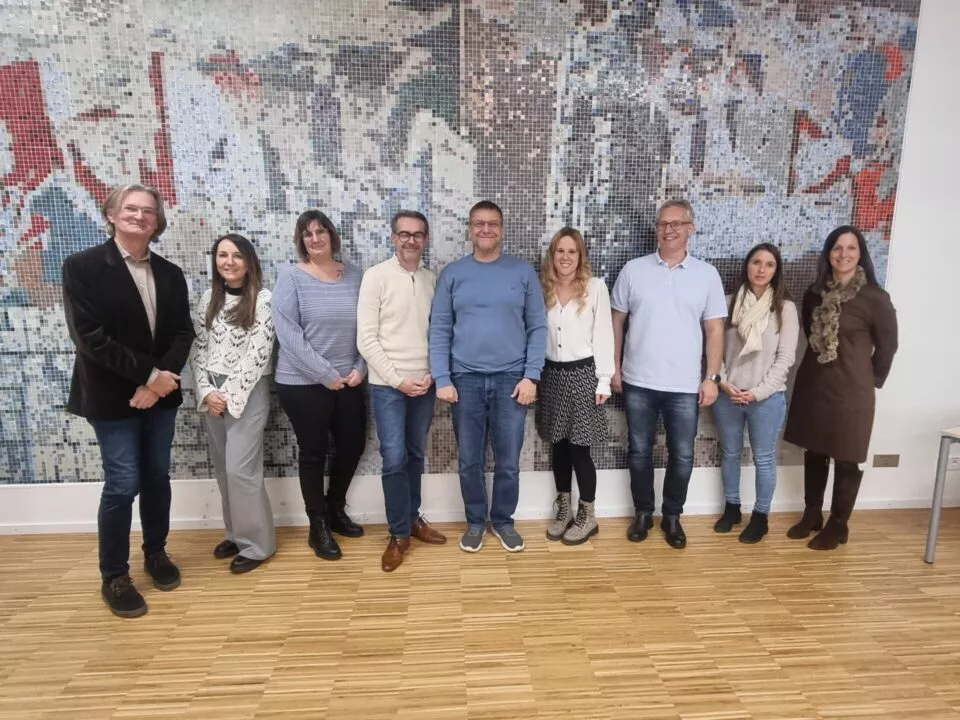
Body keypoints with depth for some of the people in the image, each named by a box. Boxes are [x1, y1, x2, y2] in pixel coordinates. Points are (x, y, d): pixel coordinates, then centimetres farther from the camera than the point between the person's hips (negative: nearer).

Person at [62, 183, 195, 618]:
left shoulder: (170, 274, 6)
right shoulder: (82, 266, -8)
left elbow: (183, 333, 2)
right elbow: (89, 337, -15)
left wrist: (159, 380, -12)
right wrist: (148, 375, -17)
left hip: (160, 392, 5)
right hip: (112, 395, -4)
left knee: (157, 477, 13)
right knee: (123, 483, -2)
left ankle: (156, 553, 33)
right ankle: (113, 577, 16)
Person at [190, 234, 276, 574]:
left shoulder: (263, 299, -9)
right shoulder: (209, 298, 8)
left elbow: (258, 354, -14)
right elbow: (198, 349, 7)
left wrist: (230, 395, -14)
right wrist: (206, 391, -5)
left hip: (247, 393, -6)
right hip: (212, 394, 6)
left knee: (240, 469, -6)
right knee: (223, 469, 12)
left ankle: (256, 543, 9)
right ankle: (236, 533, 28)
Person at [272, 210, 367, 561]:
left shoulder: (355, 275, 4)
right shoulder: (291, 276, -6)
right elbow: (288, 333, -14)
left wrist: (359, 367, -7)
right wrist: (326, 374, -16)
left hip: (349, 382, 4)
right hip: (303, 383, -4)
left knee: (353, 445, 13)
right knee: (314, 453, 7)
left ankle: (336, 509, 37)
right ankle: (318, 526, 25)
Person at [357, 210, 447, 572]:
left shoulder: (433, 280, 6)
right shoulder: (376, 276, -7)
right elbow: (366, 339, -10)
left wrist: (431, 374, -4)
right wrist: (397, 380, -12)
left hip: (424, 384, 4)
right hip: (387, 385, -4)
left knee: (416, 455, 14)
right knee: (394, 459, -3)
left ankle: (413, 518, 31)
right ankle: (399, 533, 12)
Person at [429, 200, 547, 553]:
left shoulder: (523, 271, 3)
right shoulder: (453, 273, 3)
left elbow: (538, 328, 1)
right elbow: (439, 330, 2)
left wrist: (531, 376, -6)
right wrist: (442, 379, -5)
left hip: (512, 379, 0)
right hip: (465, 379, 1)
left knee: (508, 461, 9)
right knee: (470, 461, 10)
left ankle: (503, 520, 29)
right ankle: (475, 521, 30)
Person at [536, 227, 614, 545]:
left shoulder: (595, 287, -4)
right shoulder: (542, 288, 6)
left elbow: (603, 335, -5)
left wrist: (603, 380, -9)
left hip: (582, 373, -4)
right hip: (551, 374, 4)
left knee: (579, 447, 1)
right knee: (558, 445, 12)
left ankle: (587, 516, 18)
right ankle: (563, 510, 28)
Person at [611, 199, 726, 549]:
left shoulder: (707, 274, 1)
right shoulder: (633, 270, 0)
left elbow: (714, 330, 2)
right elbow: (617, 322, 4)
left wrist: (711, 378, -3)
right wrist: (615, 368, 1)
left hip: (685, 386, 0)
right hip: (638, 382, 0)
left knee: (682, 456, 9)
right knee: (640, 451, 11)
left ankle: (672, 516, 29)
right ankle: (643, 512, 30)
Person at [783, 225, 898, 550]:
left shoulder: (875, 298, -11)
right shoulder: (815, 292, 3)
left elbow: (887, 346, -2)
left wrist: (870, 382, 6)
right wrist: (821, 368, 15)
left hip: (851, 391, -4)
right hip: (812, 385, 5)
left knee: (846, 460, 7)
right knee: (813, 454, 14)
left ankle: (837, 525, 23)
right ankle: (811, 516, 30)